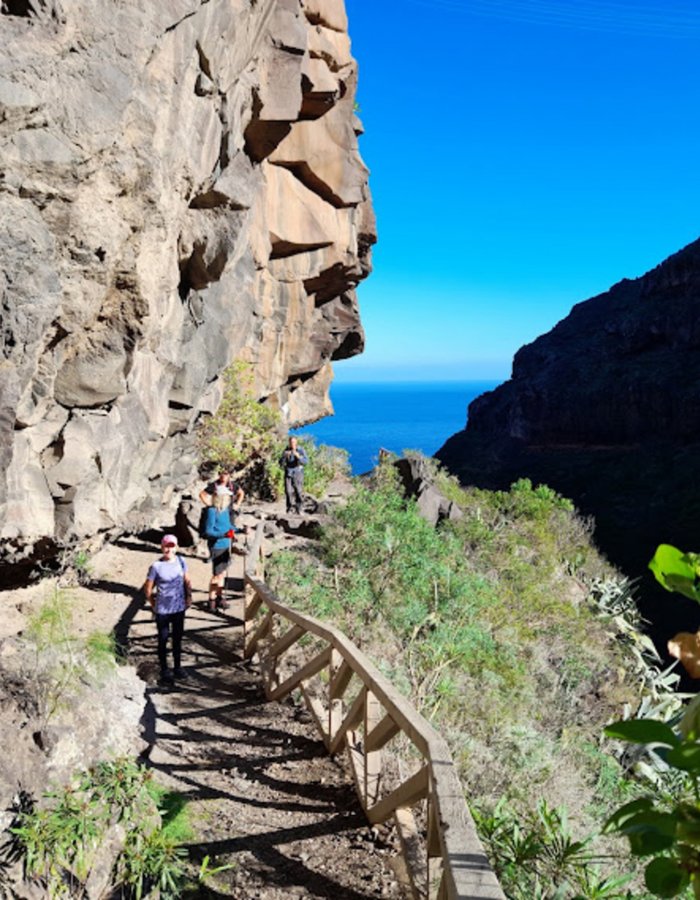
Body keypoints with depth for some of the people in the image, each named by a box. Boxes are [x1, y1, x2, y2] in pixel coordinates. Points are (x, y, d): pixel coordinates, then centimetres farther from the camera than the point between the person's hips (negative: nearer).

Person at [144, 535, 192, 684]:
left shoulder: (181, 561, -5)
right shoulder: (156, 566, -15)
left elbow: (187, 581, 7)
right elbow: (148, 588, -7)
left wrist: (189, 596, -1)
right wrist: (152, 603, 0)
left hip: (179, 608, 4)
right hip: (163, 610, -3)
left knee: (177, 638, 17)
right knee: (163, 640, 9)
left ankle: (177, 667, 33)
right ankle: (164, 671, 23)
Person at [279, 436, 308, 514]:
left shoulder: (301, 450, -8)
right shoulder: (286, 450, -1)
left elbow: (306, 461, -20)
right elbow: (281, 463, -5)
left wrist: (298, 456, -36)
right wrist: (285, 456, -24)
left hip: (298, 474, -1)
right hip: (288, 473, 1)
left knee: (298, 492, -3)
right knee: (289, 492, -7)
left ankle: (298, 508, 12)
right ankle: (290, 507, 6)